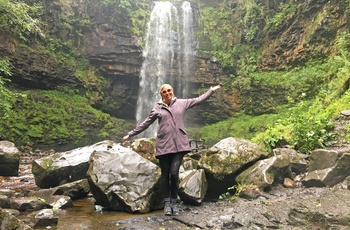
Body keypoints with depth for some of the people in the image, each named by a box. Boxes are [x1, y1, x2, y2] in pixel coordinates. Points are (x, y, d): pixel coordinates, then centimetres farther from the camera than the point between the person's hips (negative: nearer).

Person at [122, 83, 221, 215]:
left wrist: (212, 90, 16)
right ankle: (167, 202, 16)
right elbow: (145, 124, 12)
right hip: (164, 145, 0)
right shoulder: (157, 109, 7)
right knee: (165, 174, 5)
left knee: (174, 173, -9)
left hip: (179, 144, 0)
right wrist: (130, 134, 12)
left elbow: (199, 100, 16)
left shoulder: (181, 103, 9)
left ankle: (174, 202, 9)